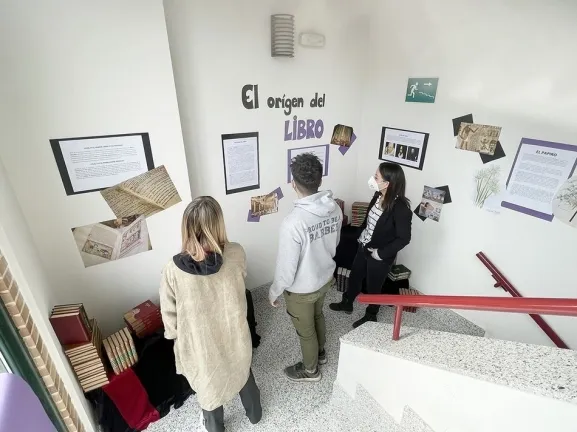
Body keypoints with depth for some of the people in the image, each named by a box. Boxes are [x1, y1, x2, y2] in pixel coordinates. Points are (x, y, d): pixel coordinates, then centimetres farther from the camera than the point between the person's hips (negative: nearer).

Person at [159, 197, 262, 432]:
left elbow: (169, 315, -13)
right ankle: (254, 413, 60)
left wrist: (174, 337, 8)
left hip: (200, 343, -1)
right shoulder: (236, 254, -24)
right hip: (235, 335, 2)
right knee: (244, 373, 33)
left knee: (209, 385, 29)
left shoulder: (173, 270, -28)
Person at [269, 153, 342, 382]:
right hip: (326, 278, 7)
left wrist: (274, 292, -7)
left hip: (301, 289, -6)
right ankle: (320, 352, 59)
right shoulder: (334, 208, -13)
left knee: (305, 331, 20)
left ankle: (310, 370, 48)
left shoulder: (293, 222, -36)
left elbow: (286, 267, -26)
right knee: (317, 316, 32)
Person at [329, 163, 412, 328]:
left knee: (373, 287, 16)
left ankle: (371, 316, 44)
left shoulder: (401, 208, -29)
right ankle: (347, 303, 51)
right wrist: (360, 234, 10)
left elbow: (404, 238, -22)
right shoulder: (378, 195, -7)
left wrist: (382, 253, -18)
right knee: (355, 276, 25)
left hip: (380, 256, -7)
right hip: (363, 247, 7)